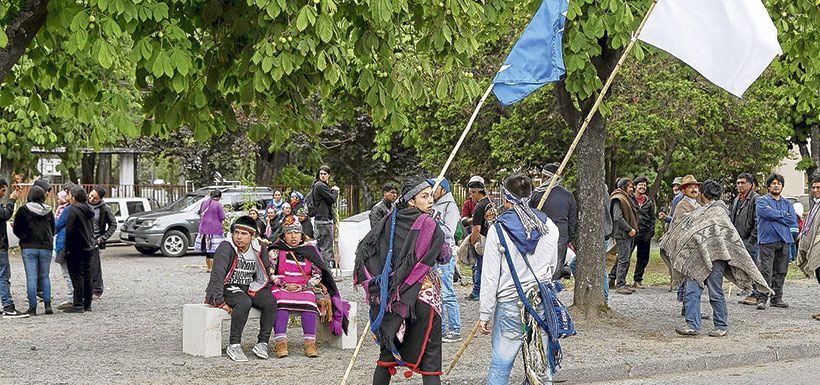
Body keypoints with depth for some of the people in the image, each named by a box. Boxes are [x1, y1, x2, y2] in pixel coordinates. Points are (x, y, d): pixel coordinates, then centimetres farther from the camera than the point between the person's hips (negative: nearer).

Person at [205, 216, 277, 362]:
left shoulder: (260, 250, 3)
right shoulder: (226, 247, -13)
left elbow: (266, 273, 18)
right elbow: (217, 275, -16)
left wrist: (264, 293, 5)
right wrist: (220, 301, -22)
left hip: (250, 288, 5)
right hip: (229, 287, -5)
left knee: (271, 302, -22)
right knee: (244, 303, -36)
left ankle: (262, 343, -14)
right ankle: (233, 345, -29)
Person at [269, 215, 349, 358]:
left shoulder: (309, 250, 13)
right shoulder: (276, 251, 9)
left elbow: (318, 274, 8)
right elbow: (269, 274, 2)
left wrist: (303, 287, -8)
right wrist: (285, 285, -12)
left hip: (304, 288, 1)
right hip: (281, 287, -1)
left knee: (309, 302, -32)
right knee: (281, 302, -35)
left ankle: (309, 343, -35)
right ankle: (280, 343, -41)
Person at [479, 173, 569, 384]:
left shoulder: (498, 229, -9)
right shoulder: (549, 226, 2)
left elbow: (490, 276, -6)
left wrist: (485, 313, 0)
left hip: (510, 304, -4)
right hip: (543, 302, 4)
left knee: (500, 366, 3)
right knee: (541, 364, 10)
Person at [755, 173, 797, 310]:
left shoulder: (787, 203, 18)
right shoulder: (762, 200, 6)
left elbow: (793, 221, 4)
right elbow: (764, 212, -16)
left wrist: (774, 215, -4)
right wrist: (783, 215, -5)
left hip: (784, 241, 5)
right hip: (767, 240, -5)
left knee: (780, 272, 7)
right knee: (765, 271, -12)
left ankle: (777, 298, 14)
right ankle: (762, 298, -11)